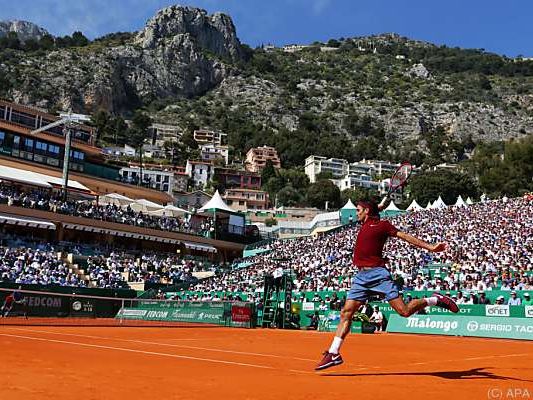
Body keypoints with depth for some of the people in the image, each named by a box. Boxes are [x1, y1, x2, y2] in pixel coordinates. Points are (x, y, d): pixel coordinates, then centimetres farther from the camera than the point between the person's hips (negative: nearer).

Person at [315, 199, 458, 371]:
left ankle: (435, 299, 14)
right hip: (361, 276, 6)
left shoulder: (382, 225, 2)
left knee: (404, 311, -10)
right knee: (346, 313, -1)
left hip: (378, 274, -6)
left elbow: (405, 236, 0)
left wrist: (430, 247, -4)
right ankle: (333, 353, 2)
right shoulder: (364, 225, 21)